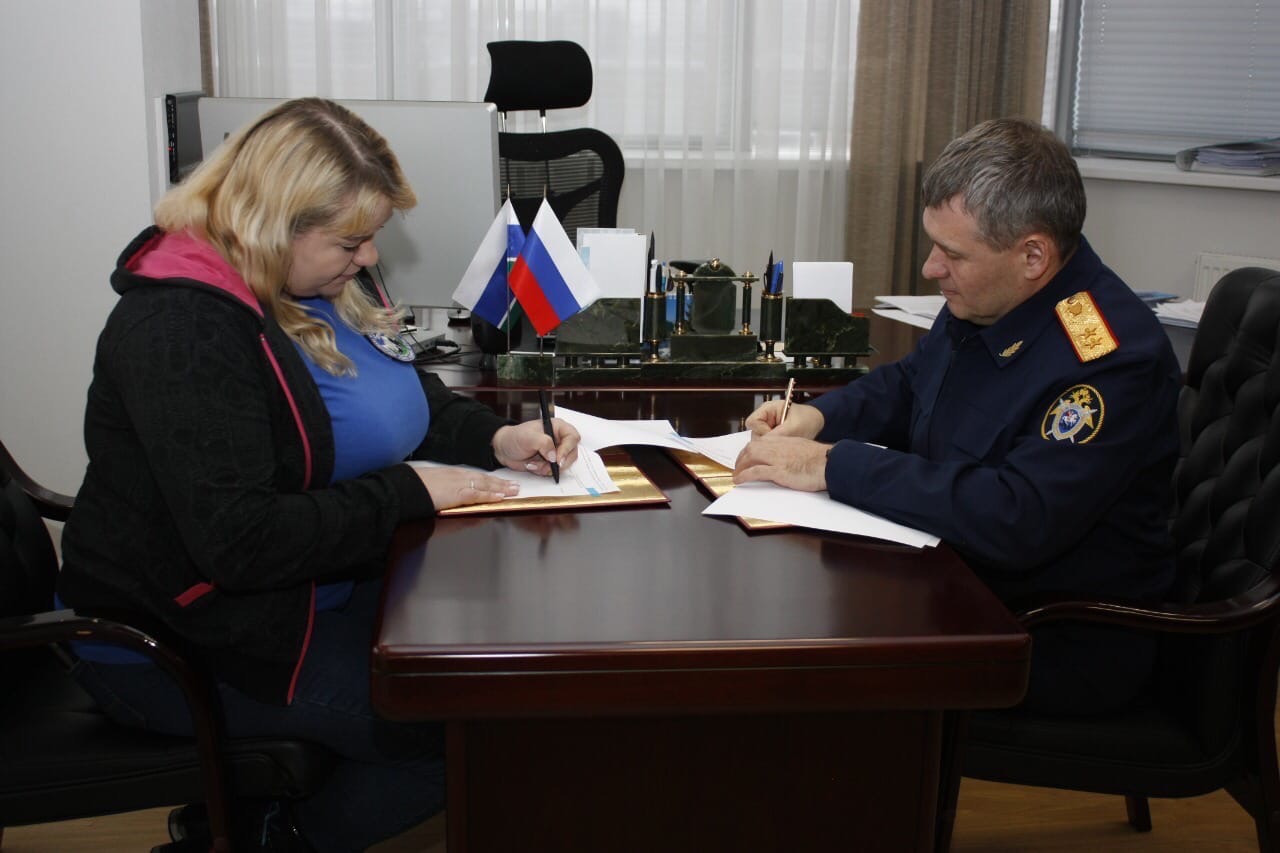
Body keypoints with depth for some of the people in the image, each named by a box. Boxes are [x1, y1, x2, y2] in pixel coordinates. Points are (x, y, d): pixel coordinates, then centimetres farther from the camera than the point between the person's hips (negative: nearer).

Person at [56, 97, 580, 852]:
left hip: (311, 589, 10)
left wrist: (496, 437, -5)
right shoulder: (183, 330, -26)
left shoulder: (314, 284, 2)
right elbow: (242, 541, -32)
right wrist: (410, 493, -24)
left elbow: (406, 397, 15)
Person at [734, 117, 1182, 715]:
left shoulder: (1113, 359, -26)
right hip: (955, 577, 8)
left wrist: (834, 465, -29)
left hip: (1064, 644, -8)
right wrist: (819, 416, -2)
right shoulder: (982, 302, 2)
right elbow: (907, 383, 20)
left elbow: (1015, 520, -35)